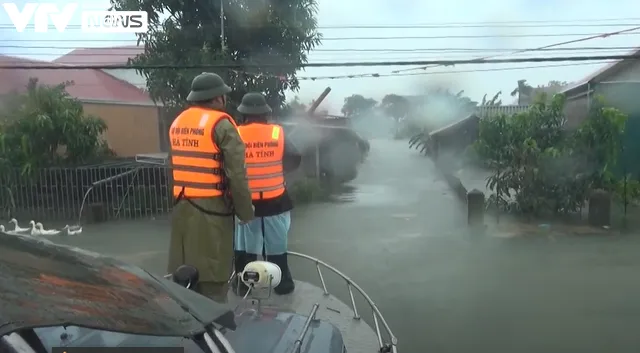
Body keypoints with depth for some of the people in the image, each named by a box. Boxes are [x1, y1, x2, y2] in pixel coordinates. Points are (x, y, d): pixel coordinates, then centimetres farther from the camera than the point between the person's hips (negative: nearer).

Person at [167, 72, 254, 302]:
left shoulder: (177, 123, 14)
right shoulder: (221, 125, -11)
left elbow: (172, 168, 17)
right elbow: (236, 174, -15)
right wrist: (246, 211, -7)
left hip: (182, 208, 8)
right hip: (211, 209, -7)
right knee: (213, 275, 1)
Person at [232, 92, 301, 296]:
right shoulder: (277, 132, -7)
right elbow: (294, 159, -6)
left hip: (245, 201, 0)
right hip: (275, 200, 0)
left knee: (245, 244, 14)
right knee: (277, 244, 12)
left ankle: (243, 284, 22)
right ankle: (282, 283, 21)